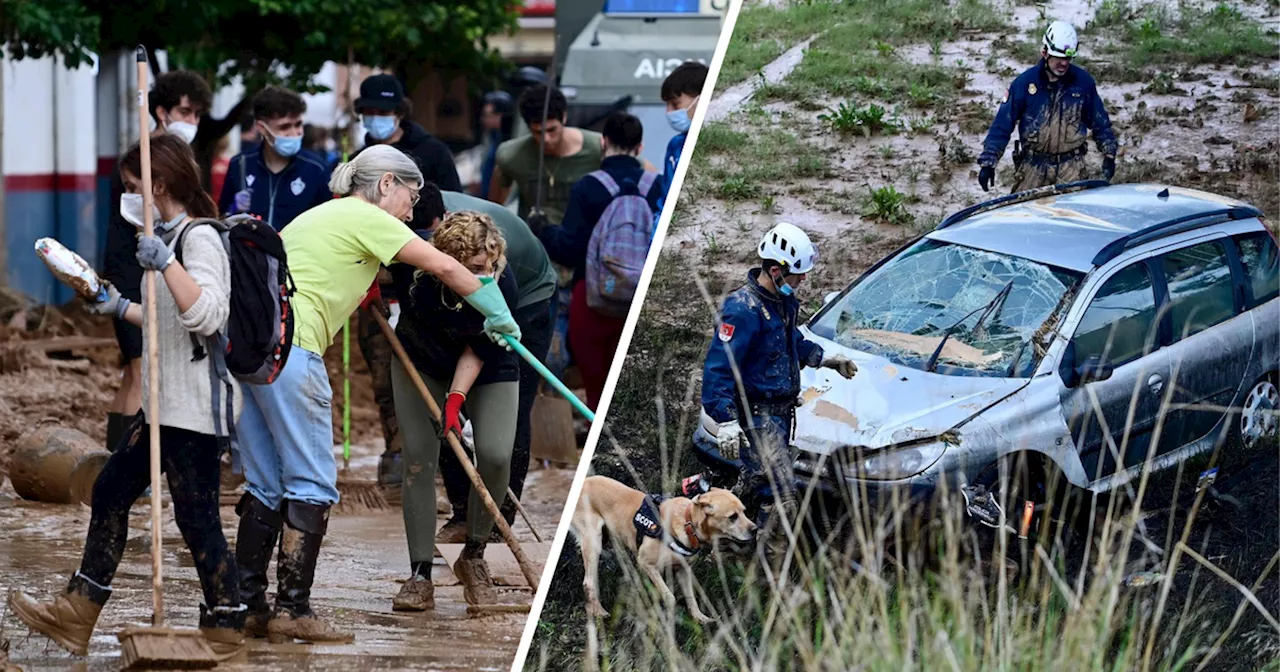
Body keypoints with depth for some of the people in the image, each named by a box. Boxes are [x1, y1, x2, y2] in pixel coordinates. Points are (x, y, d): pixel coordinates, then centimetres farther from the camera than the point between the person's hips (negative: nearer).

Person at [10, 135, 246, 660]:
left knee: (196, 516, -6)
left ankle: (224, 628, 4)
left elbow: (206, 316, -29)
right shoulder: (171, 238, 16)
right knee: (111, 492, 12)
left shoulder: (199, 239, -14)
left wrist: (166, 263, -34)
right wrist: (121, 308, 29)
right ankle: (75, 618, 18)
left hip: (193, 407, -11)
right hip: (165, 403, 11)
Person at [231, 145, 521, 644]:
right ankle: (292, 611, -8)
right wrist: (498, 315, 8)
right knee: (312, 485, -5)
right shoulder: (365, 218, 2)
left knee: (266, 486, 11)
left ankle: (248, 607, 9)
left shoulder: (321, 215, 27)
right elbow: (444, 267, -1)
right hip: (285, 344, -9)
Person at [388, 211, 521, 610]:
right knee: (418, 457, -10)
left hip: (489, 370, -1)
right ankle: (420, 576, -7)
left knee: (495, 455, -17)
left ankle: (474, 557, 5)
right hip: (421, 362, 1)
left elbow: (480, 350, -22)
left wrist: (456, 398, -29)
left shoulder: (502, 285, -34)